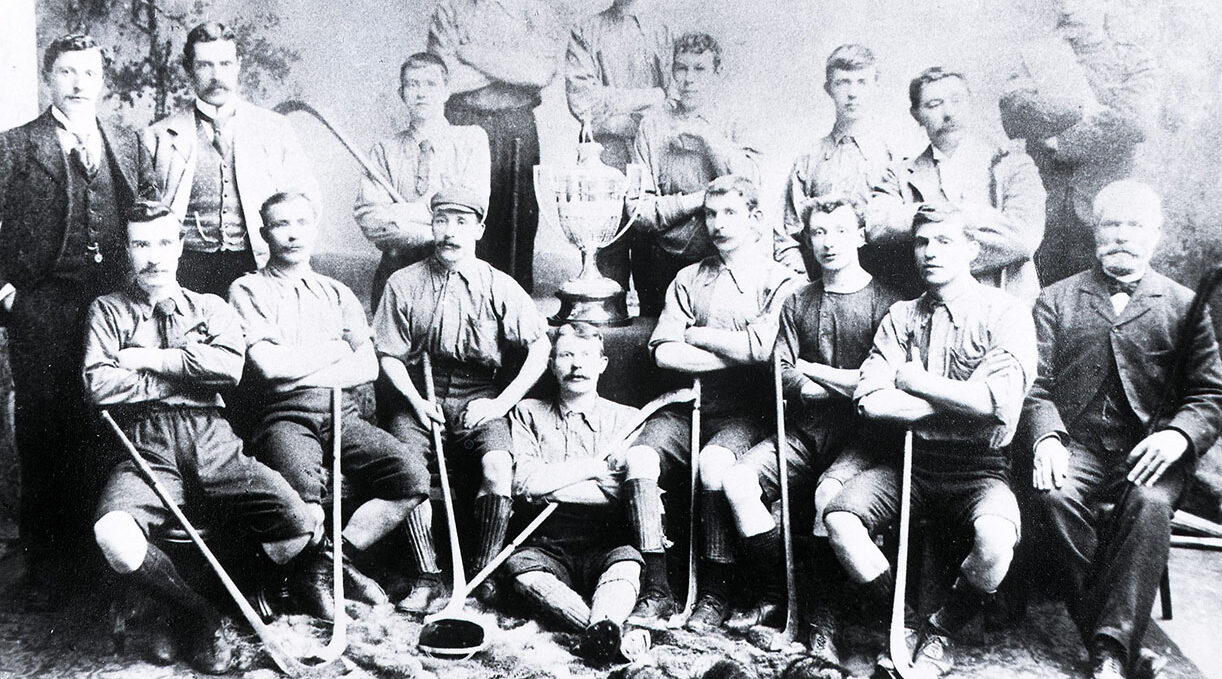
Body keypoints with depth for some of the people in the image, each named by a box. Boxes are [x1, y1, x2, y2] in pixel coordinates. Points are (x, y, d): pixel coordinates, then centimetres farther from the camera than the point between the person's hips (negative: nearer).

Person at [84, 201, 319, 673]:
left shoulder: (211, 309, 20)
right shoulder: (108, 311, 16)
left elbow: (229, 366, -2)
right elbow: (99, 386, -2)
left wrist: (151, 359, -2)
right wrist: (188, 376, -1)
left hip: (215, 450, 2)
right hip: (146, 452, -1)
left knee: (299, 527, -22)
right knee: (114, 536, -35)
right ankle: (198, 616, -5)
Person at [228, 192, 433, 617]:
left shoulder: (337, 294, 23)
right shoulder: (248, 291, 11)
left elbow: (368, 366, 9)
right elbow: (267, 363, -6)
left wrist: (300, 371, -4)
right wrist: (334, 348, 4)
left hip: (343, 414, 4)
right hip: (285, 417, -4)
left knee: (413, 471, -21)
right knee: (302, 490, -34)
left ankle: (344, 552, -4)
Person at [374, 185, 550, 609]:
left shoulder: (500, 287, 2)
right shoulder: (404, 284, 3)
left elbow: (540, 349, 1)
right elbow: (389, 354, 5)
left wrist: (501, 403, -7)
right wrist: (416, 401, -11)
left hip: (479, 399, 0)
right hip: (419, 397, 1)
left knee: (499, 465, -28)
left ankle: (484, 572, -12)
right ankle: (427, 577, -16)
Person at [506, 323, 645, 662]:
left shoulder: (626, 419, 13)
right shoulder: (528, 413, 15)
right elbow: (521, 480, -3)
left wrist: (549, 485, -5)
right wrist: (594, 467, -3)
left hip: (607, 546, 0)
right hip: (547, 546, 0)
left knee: (628, 564, -34)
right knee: (521, 568, -33)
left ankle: (603, 626, -58)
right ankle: (611, 630, -48)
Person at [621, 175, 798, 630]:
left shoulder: (778, 280, 4)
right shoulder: (689, 279, 15)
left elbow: (760, 347, -15)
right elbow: (663, 351, 0)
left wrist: (695, 334, -1)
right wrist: (735, 354, -8)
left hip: (745, 414, -4)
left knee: (713, 464, -33)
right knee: (638, 458, -24)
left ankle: (715, 592, -15)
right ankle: (657, 587, -15)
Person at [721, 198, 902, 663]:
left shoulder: (885, 302, 0)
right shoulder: (798, 303, 15)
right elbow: (782, 373, 5)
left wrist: (814, 371, -6)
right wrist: (846, 385, -8)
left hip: (861, 436, -5)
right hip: (805, 431, 5)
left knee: (831, 491, -34)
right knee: (737, 481, -18)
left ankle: (822, 616, -17)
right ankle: (776, 595, -6)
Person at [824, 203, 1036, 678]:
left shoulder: (1005, 312, -2)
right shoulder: (901, 317, 9)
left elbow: (999, 401, -18)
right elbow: (870, 400, -5)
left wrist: (915, 381, -7)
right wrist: (963, 406, -10)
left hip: (981, 469, -3)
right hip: (913, 462, 3)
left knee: (995, 538, -33)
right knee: (839, 518, -22)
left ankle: (940, 633, -2)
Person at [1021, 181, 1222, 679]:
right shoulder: (1056, 301, 16)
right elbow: (1036, 385, 7)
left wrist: (1177, 434, -14)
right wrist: (1047, 438, -14)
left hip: (1149, 451, 0)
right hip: (1077, 447, 1)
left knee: (1149, 504, -34)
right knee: (1055, 498, -32)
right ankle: (1100, 633, -21)